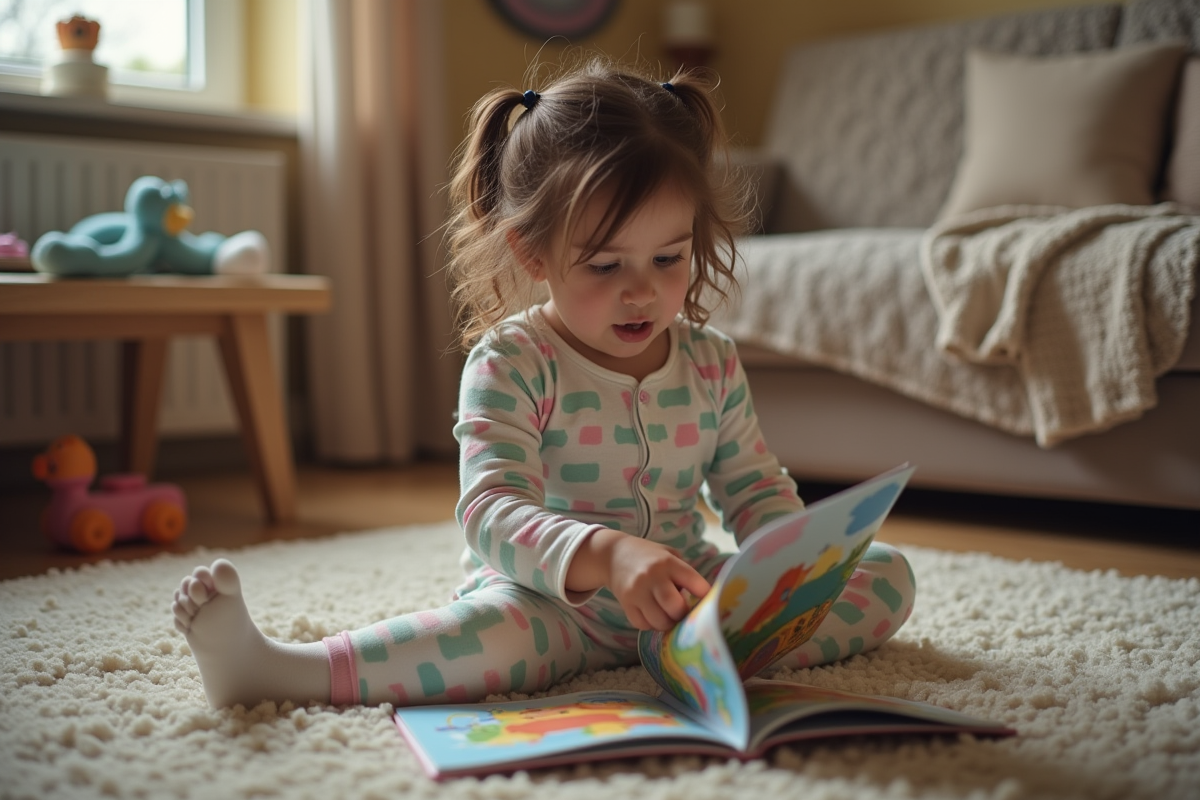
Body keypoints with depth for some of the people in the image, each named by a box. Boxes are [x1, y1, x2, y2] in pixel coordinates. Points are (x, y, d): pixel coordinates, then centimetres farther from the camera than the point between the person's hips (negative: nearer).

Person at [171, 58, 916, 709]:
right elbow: (493, 513, -23)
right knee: (507, 621, -41)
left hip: (687, 591, 6)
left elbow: (758, 490, 13)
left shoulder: (712, 363, 3)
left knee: (889, 575, -7)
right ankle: (273, 668, -43)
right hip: (556, 597, -5)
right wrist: (604, 555, -43)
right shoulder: (512, 365, -12)